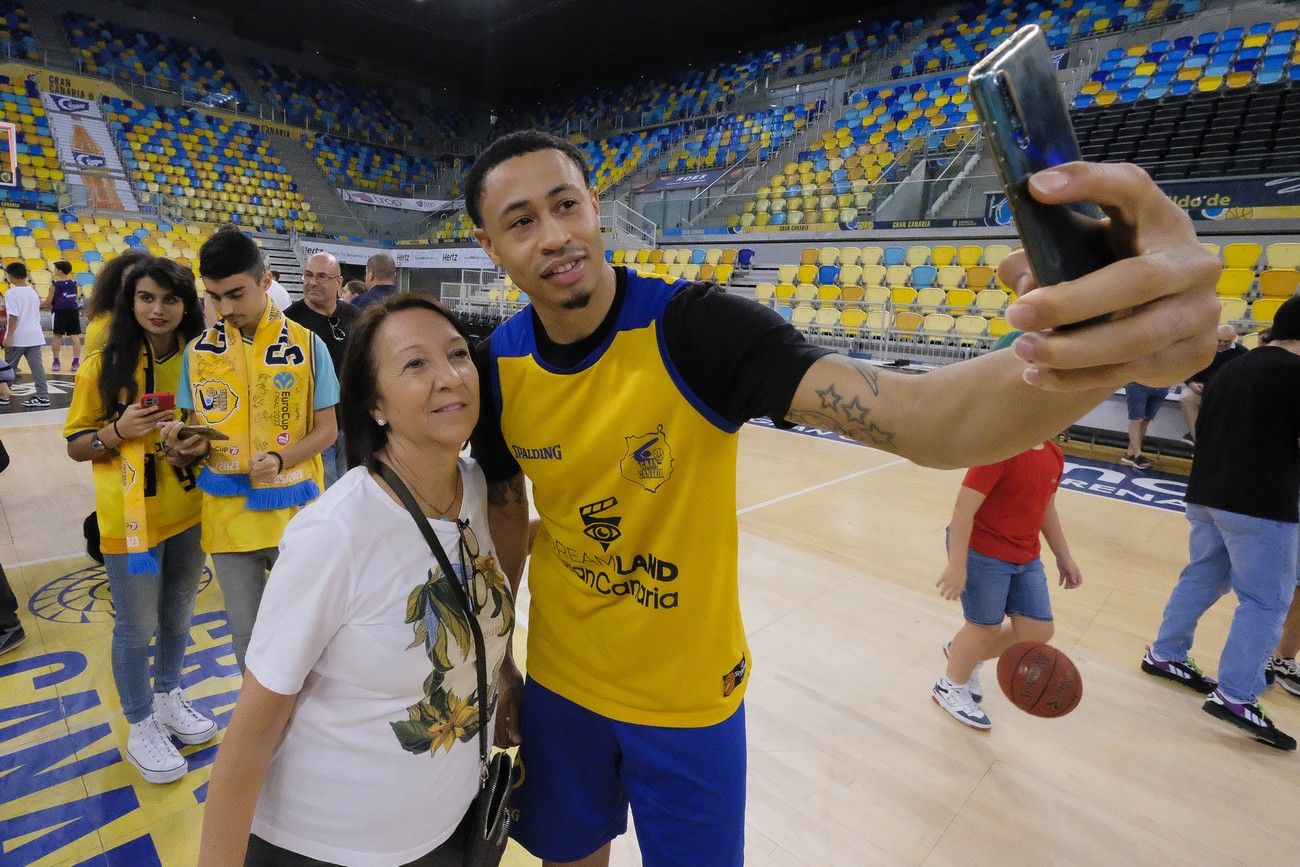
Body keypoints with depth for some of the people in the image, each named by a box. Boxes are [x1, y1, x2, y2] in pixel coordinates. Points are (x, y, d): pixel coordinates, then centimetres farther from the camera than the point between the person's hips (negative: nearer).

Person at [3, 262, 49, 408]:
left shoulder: (11, 293, -11)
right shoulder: (32, 291, 10)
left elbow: (14, 316, -17)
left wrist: (9, 335, -15)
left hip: (17, 337, -5)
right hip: (35, 335, 5)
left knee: (9, 367, 9)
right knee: (37, 366, 0)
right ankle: (43, 396, -4)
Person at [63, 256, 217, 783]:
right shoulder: (103, 367, -8)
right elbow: (76, 446, -1)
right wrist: (117, 430, -21)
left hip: (189, 512, 3)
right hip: (130, 518, -3)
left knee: (178, 616, 19)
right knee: (137, 627, 10)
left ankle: (169, 697, 42)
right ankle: (140, 727, 31)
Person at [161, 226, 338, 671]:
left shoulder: (307, 345, -6)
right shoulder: (197, 351, 3)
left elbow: (326, 428, -4)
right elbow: (194, 425, 11)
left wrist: (279, 459, -21)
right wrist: (187, 439, -12)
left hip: (295, 514, -2)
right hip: (228, 517, 3)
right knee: (247, 638, 15)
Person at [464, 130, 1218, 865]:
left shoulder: (694, 327, -25)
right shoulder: (497, 368, -11)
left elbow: (917, 420, -36)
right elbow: (506, 513, 4)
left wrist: (1113, 344, -55)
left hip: (690, 694, -3)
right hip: (561, 680, 4)